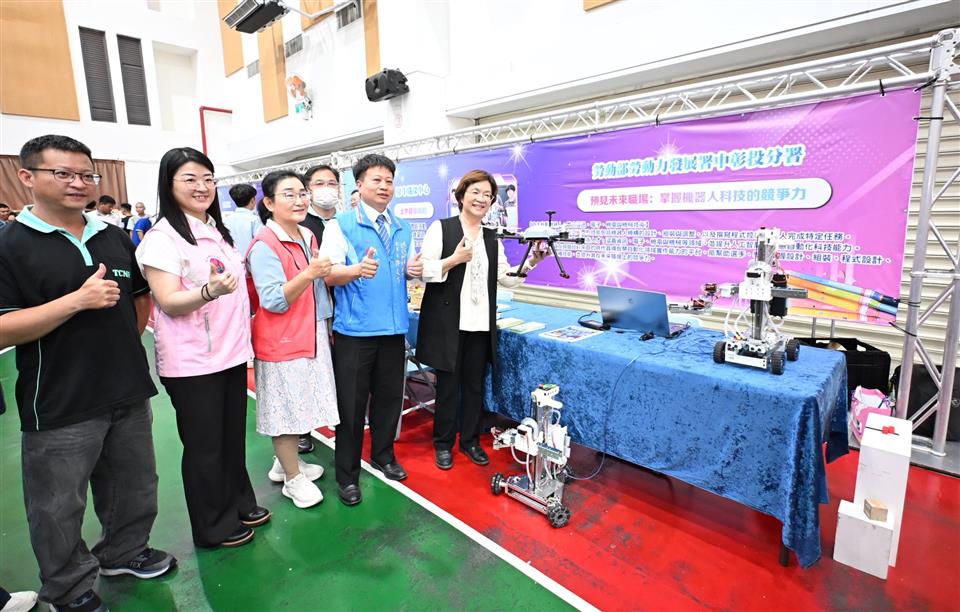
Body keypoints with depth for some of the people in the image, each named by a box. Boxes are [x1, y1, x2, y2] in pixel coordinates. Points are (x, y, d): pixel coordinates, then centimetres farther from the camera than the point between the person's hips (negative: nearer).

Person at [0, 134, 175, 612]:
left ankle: (124, 551, 44)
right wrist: (79, 300, -24)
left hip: (128, 393, 5)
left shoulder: (115, 238, 6)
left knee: (135, 489, 20)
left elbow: (140, 297, 19)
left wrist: (123, 348, 10)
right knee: (59, 508, 12)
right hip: (60, 407, -5)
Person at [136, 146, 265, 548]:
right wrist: (210, 291, -36)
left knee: (233, 436, 17)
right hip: (191, 362, -7)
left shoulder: (217, 230, 11)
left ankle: (239, 504, 35)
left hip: (231, 352, 7)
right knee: (204, 445, 8)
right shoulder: (162, 237, -12)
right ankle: (214, 526, 26)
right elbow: (169, 302, -18)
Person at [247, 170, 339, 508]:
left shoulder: (308, 237, 8)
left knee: (299, 406, 18)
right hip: (282, 341, -8)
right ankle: (293, 478, 23)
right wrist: (308, 274, -33)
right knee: (285, 409, 6)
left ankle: (286, 462, 38)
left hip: (312, 337, 8)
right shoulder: (264, 245, -16)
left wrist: (327, 325, 19)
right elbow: (273, 301, -22)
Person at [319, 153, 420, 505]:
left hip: (393, 327, 5)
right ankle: (347, 475, 21)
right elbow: (330, 274, -10)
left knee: (389, 396, 15)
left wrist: (413, 270, -2)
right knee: (351, 403, 4)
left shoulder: (402, 228, 13)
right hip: (355, 330, -5)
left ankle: (382, 456, 37)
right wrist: (357, 269, -30)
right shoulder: (341, 225, -4)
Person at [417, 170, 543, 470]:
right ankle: (443, 444, 24)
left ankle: (470, 441, 29)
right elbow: (422, 271, -8)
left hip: (480, 323, 4)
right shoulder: (440, 228, -2)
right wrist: (455, 259, -19)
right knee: (448, 384, 6)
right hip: (448, 322, -4)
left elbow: (506, 278, 10)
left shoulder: (492, 237, 12)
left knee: (474, 384, 12)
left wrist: (531, 262, -3)